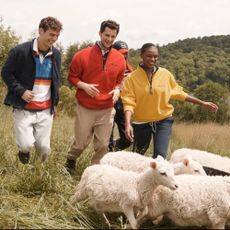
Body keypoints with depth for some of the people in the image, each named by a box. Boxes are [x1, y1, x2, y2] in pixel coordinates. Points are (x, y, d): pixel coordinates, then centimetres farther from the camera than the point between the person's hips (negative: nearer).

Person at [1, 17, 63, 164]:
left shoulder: (56, 54, 5)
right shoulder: (20, 51, -12)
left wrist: (54, 103, 12)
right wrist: (21, 91, -16)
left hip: (46, 110, 4)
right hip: (23, 109, -4)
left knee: (44, 148, 4)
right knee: (26, 144, -12)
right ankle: (24, 150, 26)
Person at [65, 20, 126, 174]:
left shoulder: (119, 59, 2)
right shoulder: (83, 55, -7)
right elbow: (72, 77, 2)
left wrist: (117, 89, -6)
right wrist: (84, 86, -16)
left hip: (107, 110, 2)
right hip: (85, 109, -2)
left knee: (103, 145, 7)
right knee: (81, 143, 9)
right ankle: (71, 162, 39)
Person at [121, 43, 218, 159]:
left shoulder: (166, 74, -4)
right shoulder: (132, 78, -11)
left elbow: (178, 93, 6)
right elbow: (129, 102, -17)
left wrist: (202, 103, 6)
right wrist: (128, 124, -32)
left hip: (163, 121, 1)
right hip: (141, 123, 0)